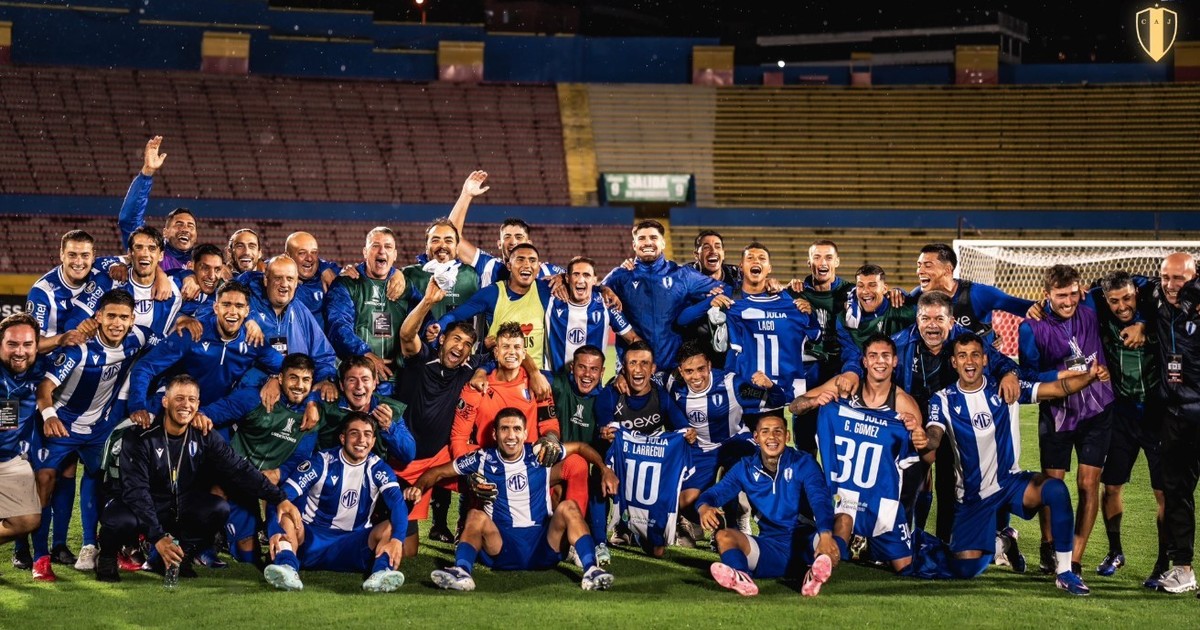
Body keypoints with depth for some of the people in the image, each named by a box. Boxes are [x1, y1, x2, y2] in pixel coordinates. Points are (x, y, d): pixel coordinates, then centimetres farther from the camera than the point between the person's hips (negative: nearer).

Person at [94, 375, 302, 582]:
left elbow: (238, 470, -9)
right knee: (121, 522, -37)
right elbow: (136, 490, -25)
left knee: (220, 509, -23)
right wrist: (158, 537, -36)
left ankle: (180, 556, 0)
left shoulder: (204, 436, -6)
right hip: (143, 508, -4)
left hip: (180, 509, 4)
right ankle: (108, 555, -1)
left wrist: (279, 499, -20)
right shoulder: (141, 436, -19)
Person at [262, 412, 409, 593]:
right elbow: (283, 496, -15)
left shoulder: (378, 469, 1)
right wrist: (275, 531, -35)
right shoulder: (321, 462, -4)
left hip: (353, 547, 1)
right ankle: (287, 567, -53)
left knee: (390, 527, -23)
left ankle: (382, 572, -50)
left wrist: (397, 539, -37)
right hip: (311, 540, -1)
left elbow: (398, 503, -15)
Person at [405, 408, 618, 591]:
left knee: (568, 507, -21)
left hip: (544, 547, 1)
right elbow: (439, 472, 6)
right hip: (502, 547, -1)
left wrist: (605, 469, 1)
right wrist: (419, 488, -14)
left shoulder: (541, 455, 3)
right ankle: (461, 572, -49)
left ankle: (591, 570, -36)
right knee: (476, 515, -25)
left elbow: (580, 447, 16)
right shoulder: (483, 459, 2)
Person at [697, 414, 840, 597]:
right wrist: (704, 507, -24)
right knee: (724, 536, -21)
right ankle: (742, 580, -53)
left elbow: (820, 500, -16)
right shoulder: (746, 468, 9)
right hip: (770, 547, 3)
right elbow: (715, 493, 3)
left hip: (805, 548, -2)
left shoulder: (803, 463, -1)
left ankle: (816, 575, -60)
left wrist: (826, 535, -38)